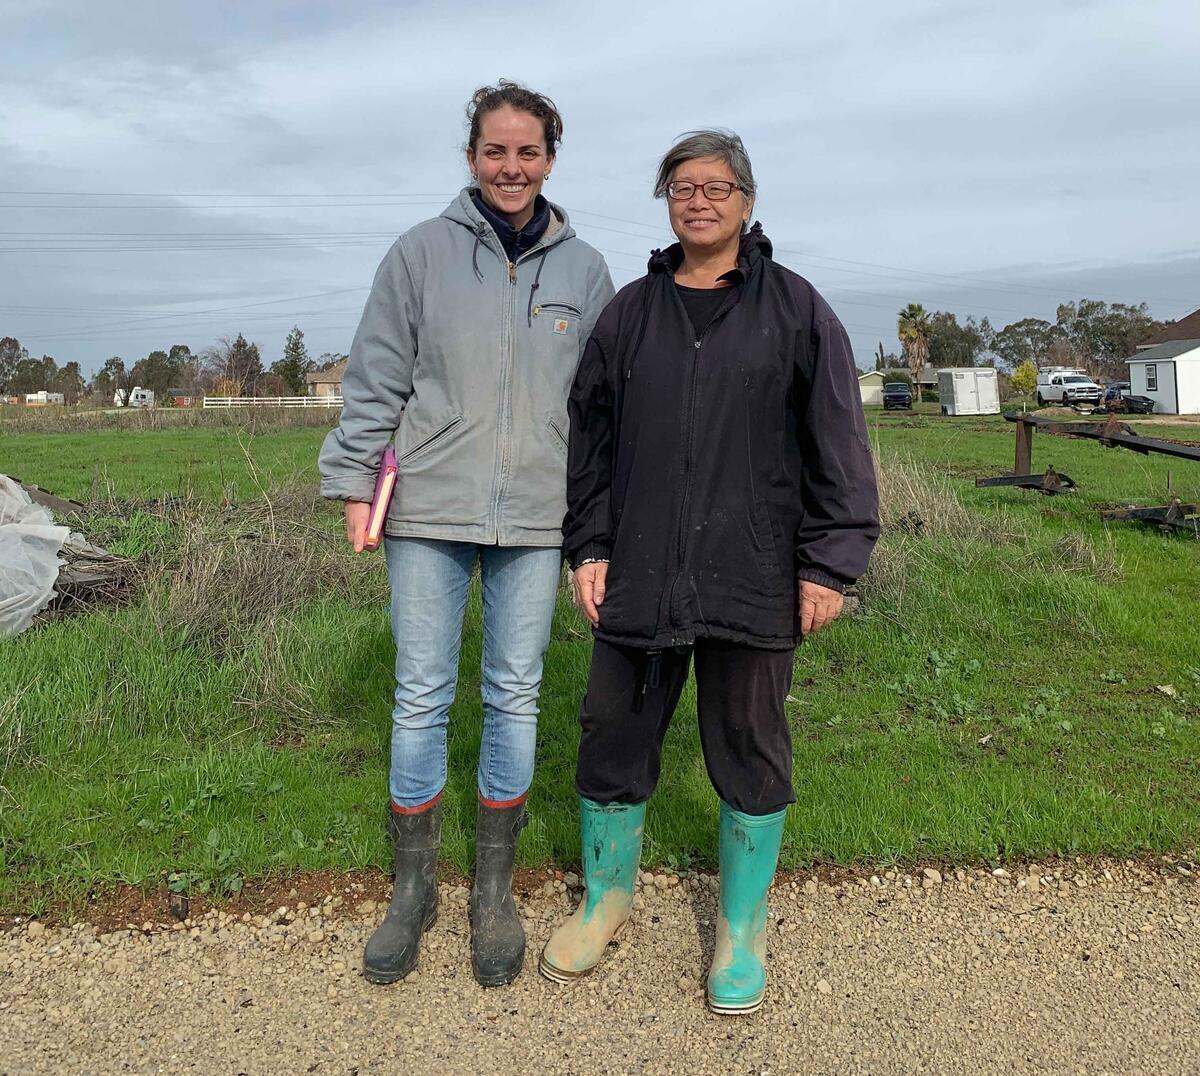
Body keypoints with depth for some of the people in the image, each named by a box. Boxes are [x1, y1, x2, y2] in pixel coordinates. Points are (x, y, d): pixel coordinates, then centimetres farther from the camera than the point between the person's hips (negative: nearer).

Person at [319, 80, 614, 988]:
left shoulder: (584, 270, 8)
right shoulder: (422, 252, 2)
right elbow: (376, 377, 3)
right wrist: (356, 484, 0)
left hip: (536, 514, 2)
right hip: (430, 508, -1)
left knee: (515, 694, 8)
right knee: (421, 695, 4)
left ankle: (496, 891, 24)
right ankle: (414, 887, 23)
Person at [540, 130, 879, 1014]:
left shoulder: (797, 310, 3)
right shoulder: (627, 314, 11)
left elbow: (839, 446, 0)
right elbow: (590, 438, 12)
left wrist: (830, 563, -6)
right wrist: (588, 547, 5)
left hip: (753, 580, -2)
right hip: (637, 576, 3)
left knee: (749, 751, 9)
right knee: (615, 736, 10)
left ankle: (744, 925, 29)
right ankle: (608, 897, 34)